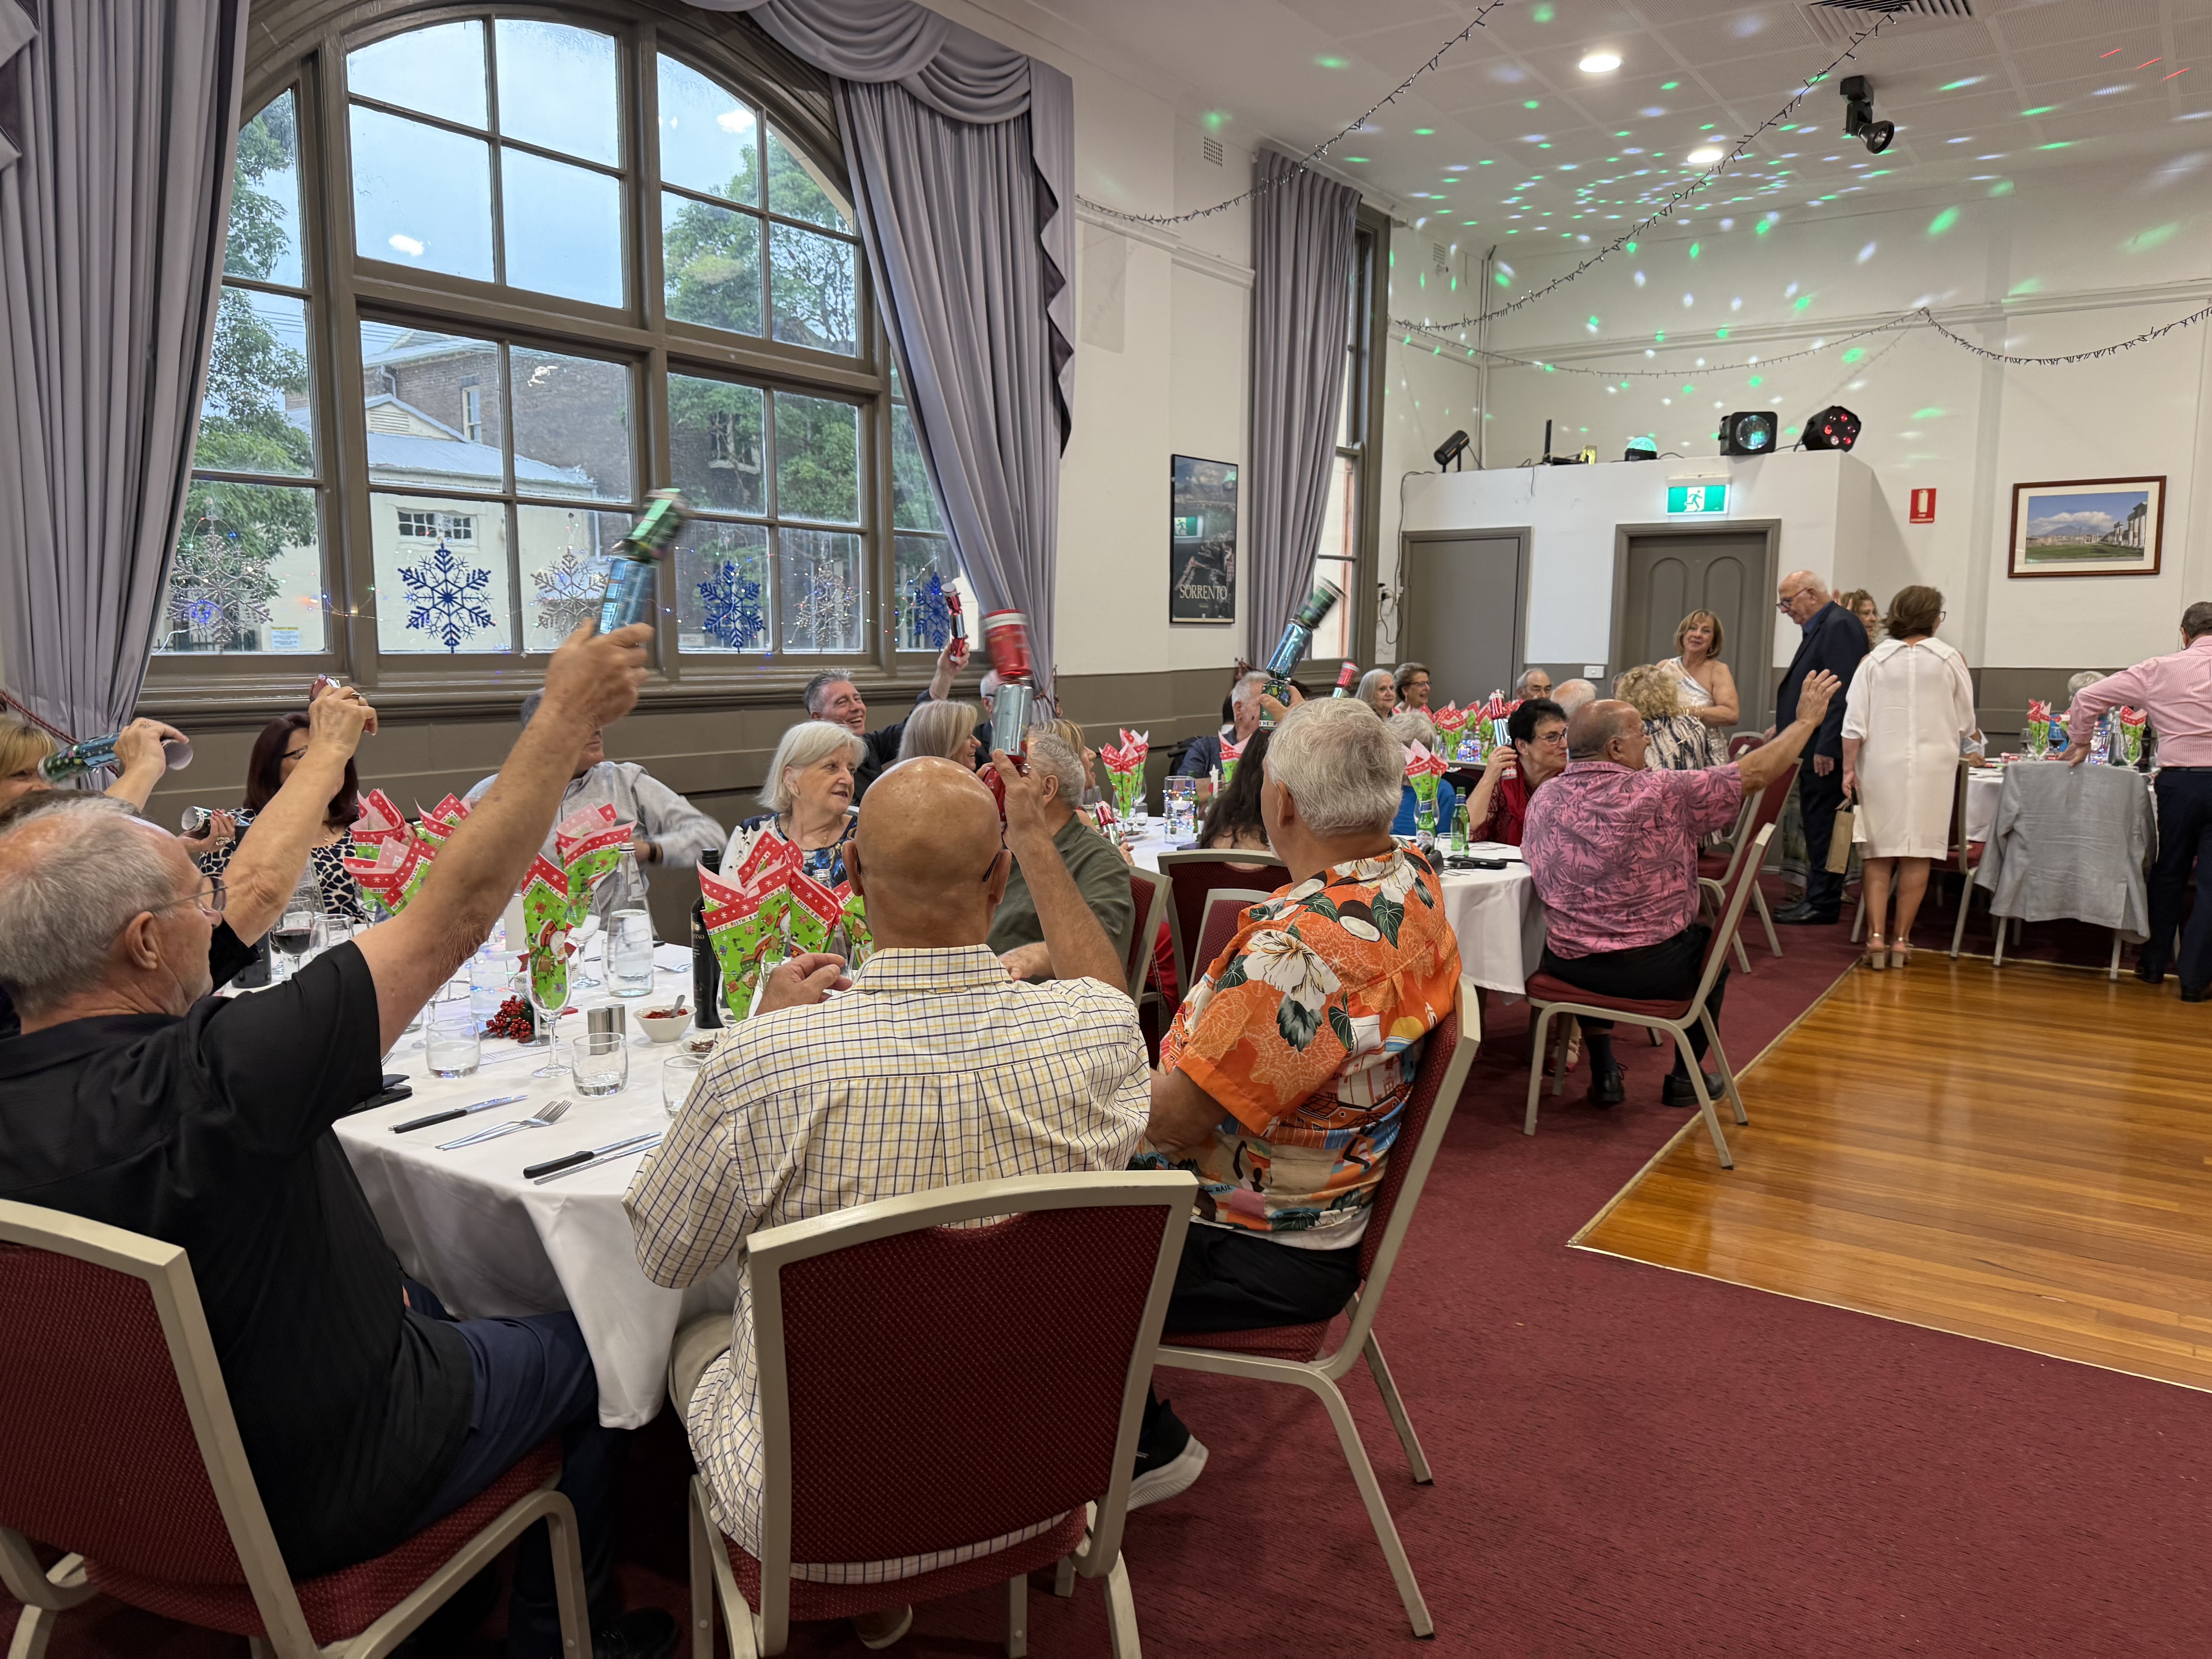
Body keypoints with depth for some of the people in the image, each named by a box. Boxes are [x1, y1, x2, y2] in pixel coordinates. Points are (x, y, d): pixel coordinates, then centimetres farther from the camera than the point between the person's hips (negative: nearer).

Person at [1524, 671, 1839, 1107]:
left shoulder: (1543, 799, -5)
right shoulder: (1661, 794, -18)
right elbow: (1756, 773, -9)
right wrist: (1806, 720, 6)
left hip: (1566, 968, 4)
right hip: (1652, 969, -3)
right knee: (1712, 945, 28)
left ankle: (1603, 1071, 34)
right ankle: (1685, 1079, 38)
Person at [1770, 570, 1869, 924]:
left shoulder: (1840, 626, -13)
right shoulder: (1819, 627, 18)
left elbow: (1843, 691, -21)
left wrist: (1827, 748, -23)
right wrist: (1785, 725, 23)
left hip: (1826, 753, -10)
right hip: (1812, 748, 10)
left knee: (1823, 826, -5)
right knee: (1816, 826, 13)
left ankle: (1823, 903, 1)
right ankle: (1817, 898, 19)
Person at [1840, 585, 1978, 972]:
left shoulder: (1875, 660, -1)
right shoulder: (1950, 660, -1)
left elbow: (1855, 722, -4)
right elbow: (1965, 725, 5)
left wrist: (1849, 768, 1)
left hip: (1881, 766, 1)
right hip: (1931, 766, 0)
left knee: (1879, 855, 6)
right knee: (1917, 856, 5)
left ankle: (1876, 937, -2)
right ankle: (1901, 939, 8)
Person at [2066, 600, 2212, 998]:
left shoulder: (2160, 670, 4)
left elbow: (2088, 697, 6)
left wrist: (2079, 741, 18)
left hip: (2179, 781, 1)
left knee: (2168, 874, 17)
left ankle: (2154, 964, 27)